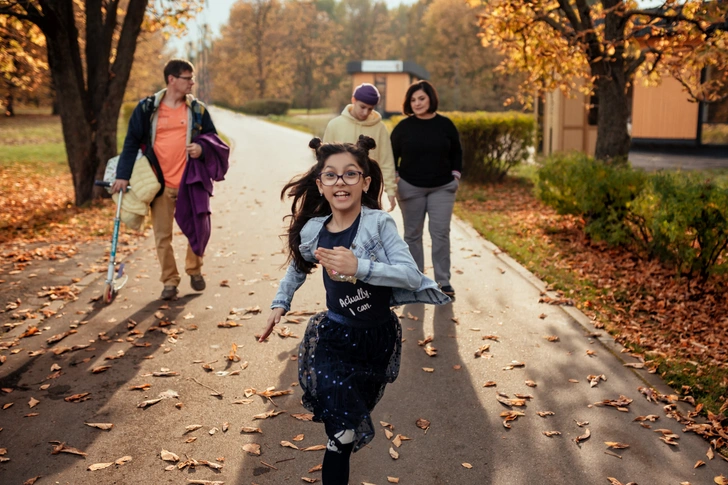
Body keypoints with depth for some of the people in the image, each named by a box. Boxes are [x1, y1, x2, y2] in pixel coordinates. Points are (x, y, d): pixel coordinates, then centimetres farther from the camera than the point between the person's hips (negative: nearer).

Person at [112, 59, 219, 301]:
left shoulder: (197, 109, 4)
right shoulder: (147, 108, 1)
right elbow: (131, 143, 1)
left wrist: (202, 148, -11)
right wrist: (123, 175, -6)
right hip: (160, 184, -1)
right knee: (162, 235, 3)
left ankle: (194, 270, 32)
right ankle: (170, 281, 16)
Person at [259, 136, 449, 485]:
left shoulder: (379, 224, -15)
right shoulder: (311, 231, -5)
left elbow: (412, 275, -24)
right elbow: (297, 268, 17)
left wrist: (359, 267, -32)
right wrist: (280, 303, 10)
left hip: (378, 337, 0)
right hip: (334, 336, 1)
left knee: (356, 415, 15)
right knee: (342, 430, -10)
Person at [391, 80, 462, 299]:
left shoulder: (445, 125, 1)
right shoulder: (403, 127, -1)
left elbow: (456, 152, 11)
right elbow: (392, 154, 6)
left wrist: (456, 175, 3)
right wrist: (393, 178, -4)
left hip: (442, 188, 0)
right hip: (410, 188, 0)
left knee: (441, 232, -5)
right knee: (413, 233, 6)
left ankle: (443, 280, 2)